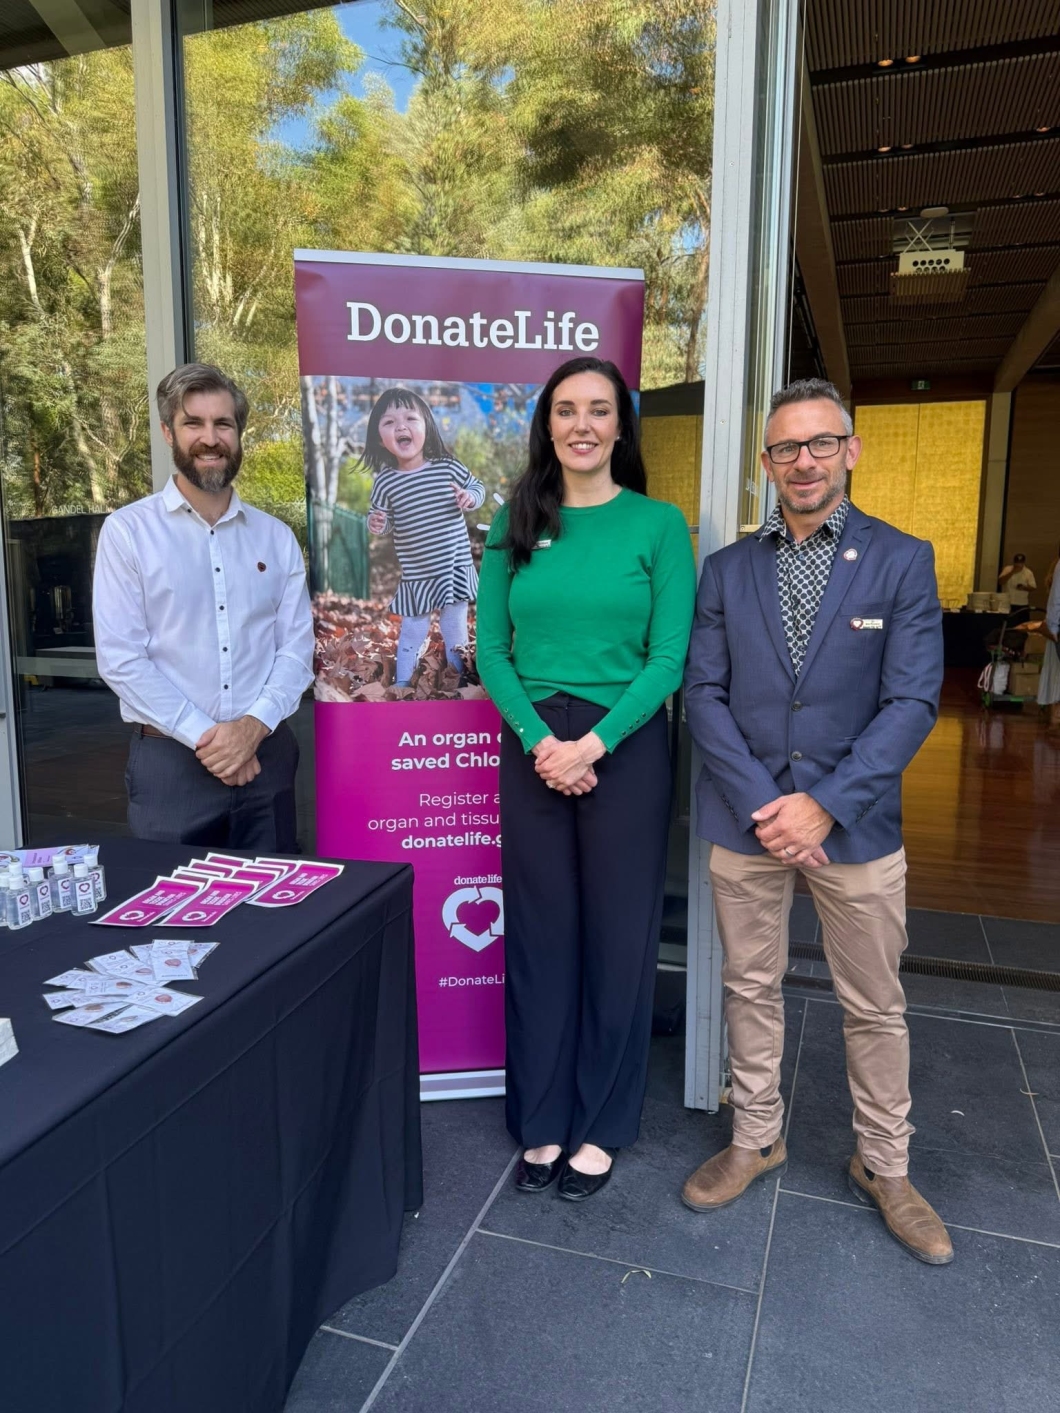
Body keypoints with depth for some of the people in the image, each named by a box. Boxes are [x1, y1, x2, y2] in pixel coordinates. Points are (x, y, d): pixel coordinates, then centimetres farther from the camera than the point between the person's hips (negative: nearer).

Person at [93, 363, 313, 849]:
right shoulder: (127, 530, -2)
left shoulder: (276, 538, 8)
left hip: (267, 755, 3)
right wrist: (203, 736, -13)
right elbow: (119, 657, -8)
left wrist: (254, 725, -12)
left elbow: (297, 647, 3)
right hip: (169, 759, -3)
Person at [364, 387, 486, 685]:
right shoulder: (385, 481, -8)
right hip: (416, 575, -1)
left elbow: (477, 485, 8)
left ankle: (457, 677, 38)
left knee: (455, 628, 17)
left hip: (456, 567, 1)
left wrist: (470, 496, -14)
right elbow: (383, 519, 3)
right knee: (412, 632, 9)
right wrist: (376, 523, -19)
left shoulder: (448, 466, -7)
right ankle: (401, 683, 26)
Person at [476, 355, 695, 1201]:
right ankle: (543, 1118, 29)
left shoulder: (659, 524, -2)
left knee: (617, 936, 8)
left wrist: (592, 743, -16)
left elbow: (669, 657, -7)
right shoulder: (515, 524, 6)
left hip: (626, 748, -2)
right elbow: (492, 650, 3)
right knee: (539, 934, 11)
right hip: (532, 749, 2)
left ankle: (600, 1125, 28)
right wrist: (539, 740, -12)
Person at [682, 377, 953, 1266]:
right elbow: (704, 692, -1)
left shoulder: (902, 561, -2)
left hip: (855, 824, -1)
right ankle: (756, 1140, 36)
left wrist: (825, 805, -16)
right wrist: (760, 803, -12)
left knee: (875, 1007, 12)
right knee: (751, 989, 14)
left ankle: (885, 1168, 34)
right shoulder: (728, 570, 5)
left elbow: (913, 701, -8)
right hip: (747, 821, 2)